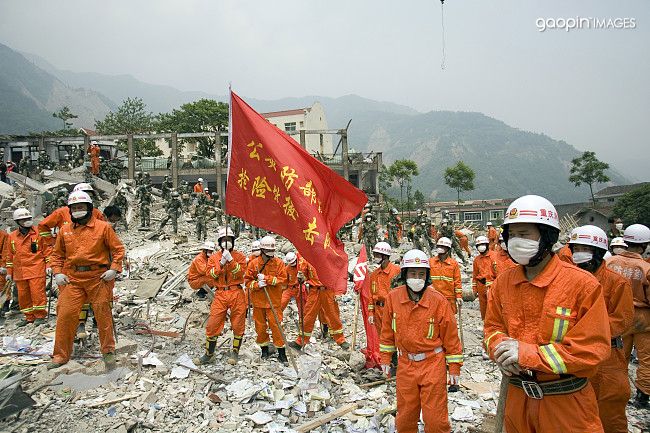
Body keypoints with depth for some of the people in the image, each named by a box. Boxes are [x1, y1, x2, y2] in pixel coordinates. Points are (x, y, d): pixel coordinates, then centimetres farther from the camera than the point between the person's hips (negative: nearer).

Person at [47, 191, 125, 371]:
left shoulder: (103, 227, -2)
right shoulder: (65, 230, 10)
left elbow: (118, 249, 1)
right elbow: (57, 254, 18)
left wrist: (114, 269, -10)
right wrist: (57, 273, 5)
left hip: (99, 277, -3)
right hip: (72, 279, 3)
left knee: (103, 314, 4)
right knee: (65, 314, 2)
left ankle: (108, 352, 18)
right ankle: (61, 355, 19)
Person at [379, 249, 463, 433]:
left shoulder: (438, 300, -13)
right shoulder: (393, 297, -6)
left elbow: (451, 337, -6)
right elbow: (387, 331, 7)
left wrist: (454, 368, -3)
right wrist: (385, 359, 10)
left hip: (433, 364, -2)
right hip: (405, 364, 3)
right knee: (405, 417, 17)